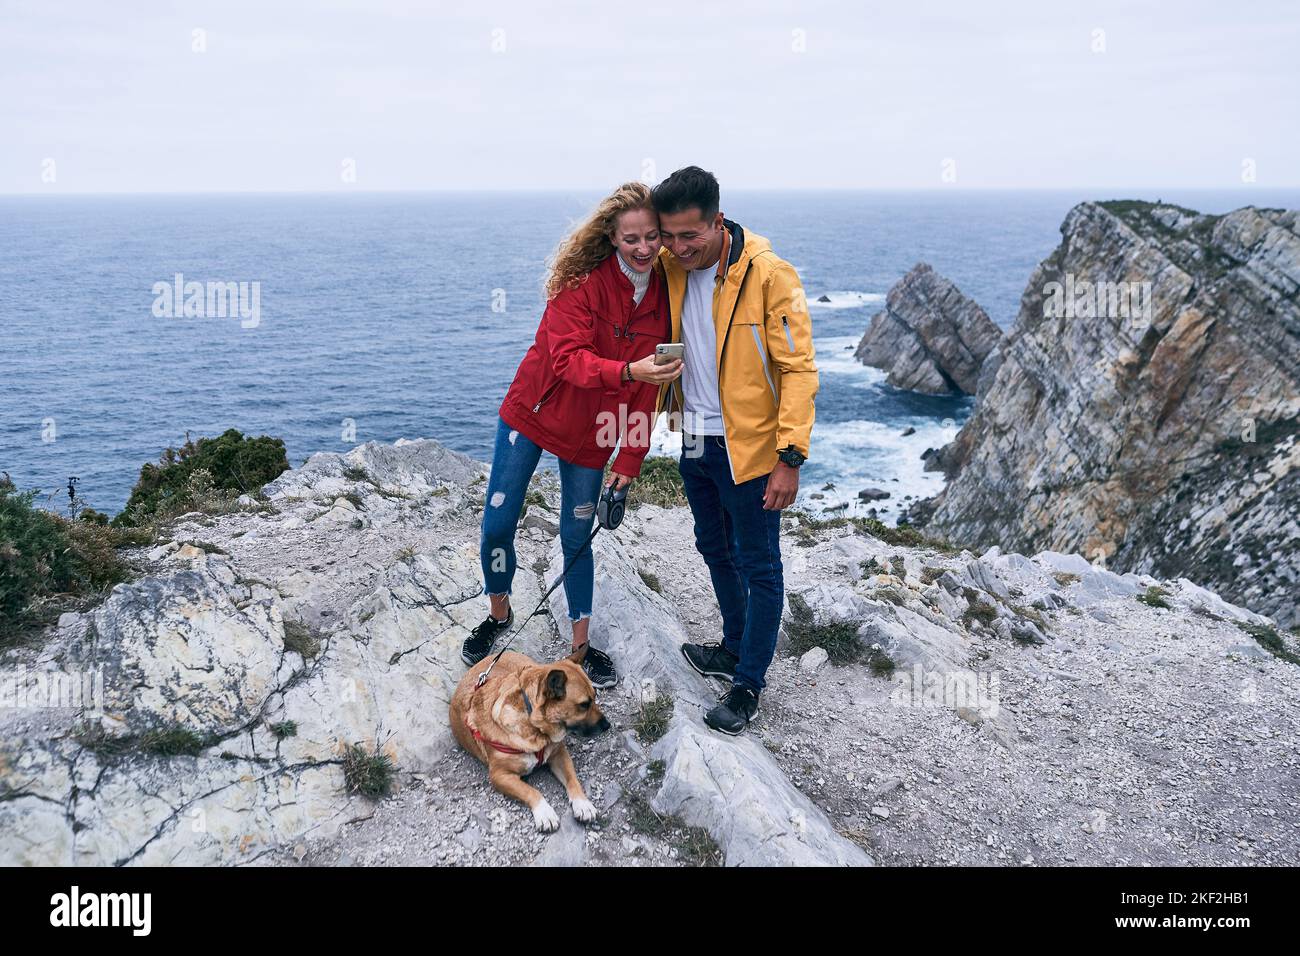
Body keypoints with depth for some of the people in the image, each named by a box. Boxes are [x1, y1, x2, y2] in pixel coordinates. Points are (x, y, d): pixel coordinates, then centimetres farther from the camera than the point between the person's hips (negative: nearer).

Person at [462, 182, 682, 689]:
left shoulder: (663, 296, -5)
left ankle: (581, 645, 23)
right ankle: (499, 615, 27)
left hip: (592, 433, 3)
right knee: (497, 524, 1)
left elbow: (647, 393, -1)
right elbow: (568, 358, -28)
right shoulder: (584, 281, -18)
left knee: (577, 538, 7)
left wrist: (630, 460, -3)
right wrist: (628, 371, -45)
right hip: (532, 413, -2)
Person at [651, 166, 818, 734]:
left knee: (758, 567, 4)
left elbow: (798, 367, -17)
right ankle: (735, 647, 42)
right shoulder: (669, 268, 0)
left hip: (748, 447, -7)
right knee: (715, 550, 22)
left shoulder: (768, 275, -18)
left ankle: (749, 685, 17)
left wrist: (791, 457, -22)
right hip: (695, 441, 7)